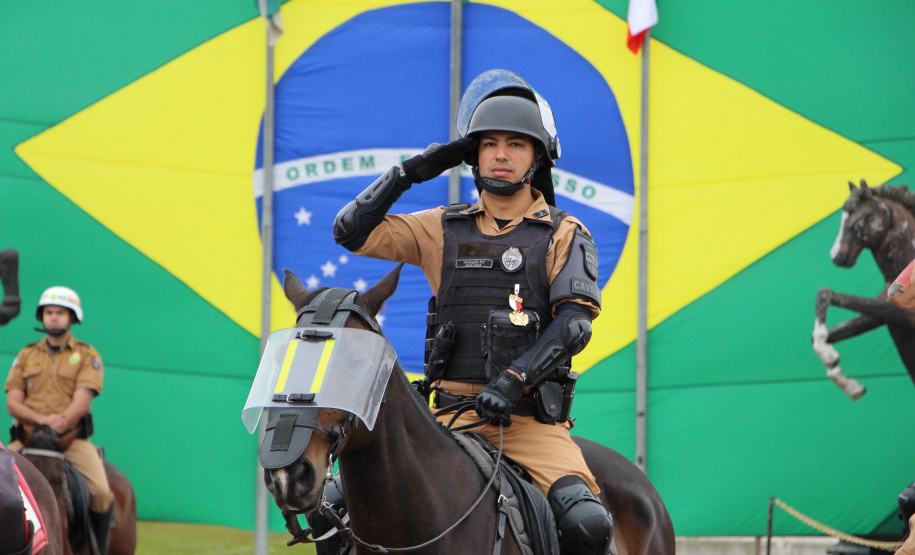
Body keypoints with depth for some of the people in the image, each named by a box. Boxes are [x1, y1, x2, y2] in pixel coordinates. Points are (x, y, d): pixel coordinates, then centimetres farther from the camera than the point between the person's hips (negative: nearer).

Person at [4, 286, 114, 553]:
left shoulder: (87, 356, 8)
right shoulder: (27, 355, 15)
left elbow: (82, 400, -6)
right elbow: (12, 403, 4)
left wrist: (60, 424, -26)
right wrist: (42, 419, -16)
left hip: (72, 438, -2)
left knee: (101, 493, -23)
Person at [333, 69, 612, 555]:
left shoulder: (564, 236, 6)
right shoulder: (444, 230, 14)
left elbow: (574, 320, -7)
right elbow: (353, 231, 15)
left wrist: (512, 379, -19)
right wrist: (410, 172, 7)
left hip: (531, 418, -2)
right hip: (452, 412, 2)